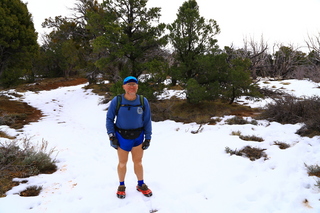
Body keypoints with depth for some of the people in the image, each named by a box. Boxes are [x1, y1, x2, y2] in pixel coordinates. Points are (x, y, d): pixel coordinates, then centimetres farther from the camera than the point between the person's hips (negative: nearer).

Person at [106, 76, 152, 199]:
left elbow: (147, 120, 0)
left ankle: (141, 185, 32)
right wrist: (111, 136, -8)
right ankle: (121, 186, 33)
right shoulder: (116, 101, -12)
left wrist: (148, 138, 1)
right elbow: (109, 118, -3)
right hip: (122, 137, -1)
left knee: (138, 162, 11)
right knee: (122, 163, 12)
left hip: (138, 137, 1)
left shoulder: (143, 101, -7)